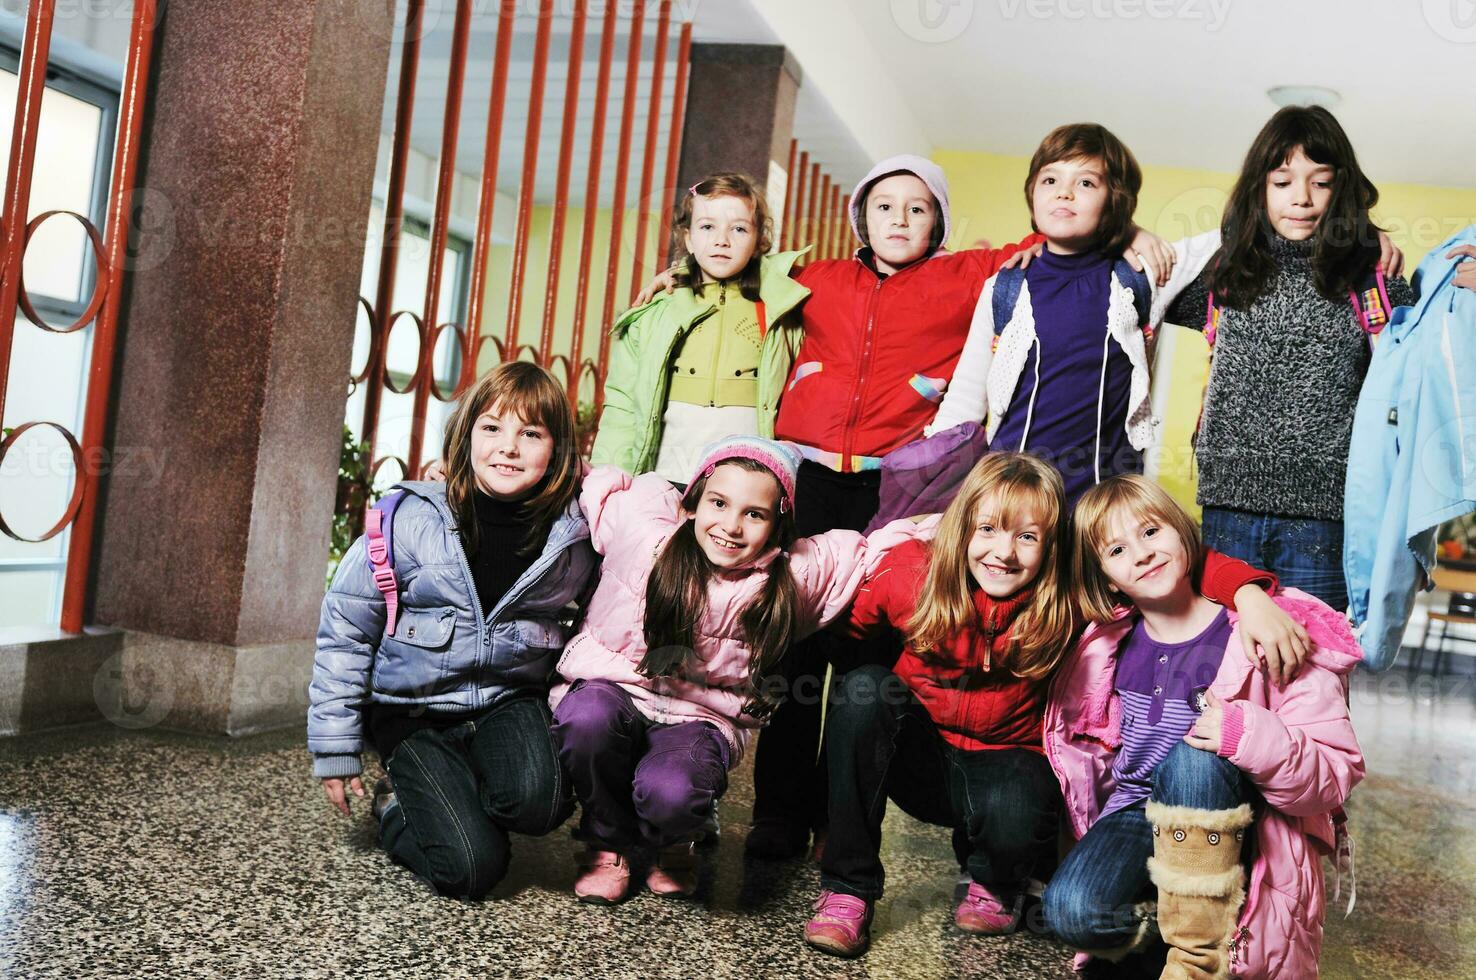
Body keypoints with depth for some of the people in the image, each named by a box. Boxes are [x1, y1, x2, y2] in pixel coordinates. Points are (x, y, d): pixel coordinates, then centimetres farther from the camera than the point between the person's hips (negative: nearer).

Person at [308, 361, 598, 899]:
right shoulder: (411, 519, -13)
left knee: (537, 802, -31)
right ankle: (396, 811, 16)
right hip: (415, 710, -2)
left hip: (510, 699, 2)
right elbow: (345, 630, -4)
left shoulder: (574, 535, -8)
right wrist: (336, 749, -2)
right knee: (472, 869, -17)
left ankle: (445, 802, 3)